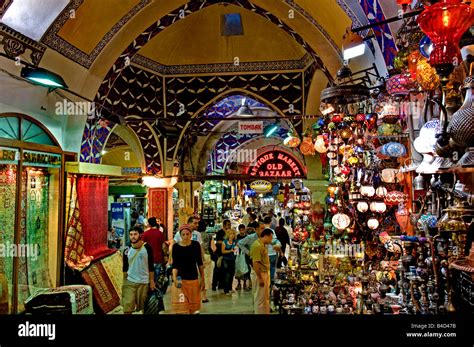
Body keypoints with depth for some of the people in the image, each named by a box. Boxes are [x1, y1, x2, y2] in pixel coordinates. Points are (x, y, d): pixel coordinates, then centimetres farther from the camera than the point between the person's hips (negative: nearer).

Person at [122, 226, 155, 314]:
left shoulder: (147, 248, -6)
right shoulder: (127, 251, 0)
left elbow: (151, 266, -1)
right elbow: (125, 268, 8)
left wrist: (152, 281, -1)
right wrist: (123, 283, 6)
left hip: (143, 282, -1)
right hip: (129, 282, 1)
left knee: (141, 307, 8)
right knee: (127, 308, -5)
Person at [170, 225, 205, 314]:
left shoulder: (196, 245, -2)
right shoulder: (176, 246, -6)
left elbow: (200, 263, 6)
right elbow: (174, 265, -7)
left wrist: (202, 279, 8)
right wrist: (175, 278, -24)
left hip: (193, 279, 2)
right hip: (180, 279, -2)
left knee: (194, 306, 11)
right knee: (181, 307, -7)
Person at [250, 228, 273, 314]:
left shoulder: (263, 245, 11)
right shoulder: (258, 246, -21)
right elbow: (255, 263, -25)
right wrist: (260, 278, -23)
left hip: (265, 273, 10)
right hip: (259, 274, -10)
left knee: (266, 297, 18)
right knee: (260, 298, 0)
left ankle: (266, 312, 29)